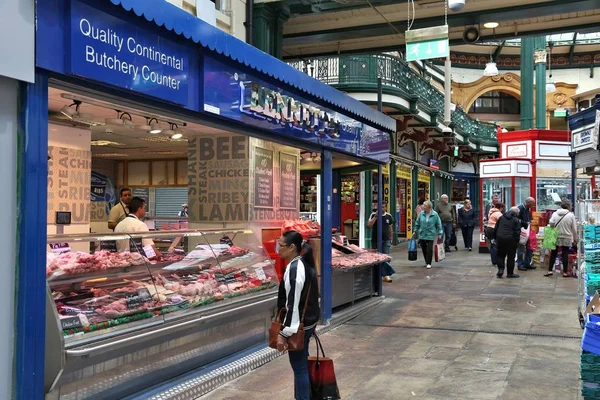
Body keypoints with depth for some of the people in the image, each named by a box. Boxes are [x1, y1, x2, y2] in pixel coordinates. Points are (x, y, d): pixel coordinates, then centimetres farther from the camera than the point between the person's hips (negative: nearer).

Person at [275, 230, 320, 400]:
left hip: (298, 325, -10)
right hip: (308, 321, 10)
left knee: (299, 367, 0)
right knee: (302, 364, 19)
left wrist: (284, 333, -21)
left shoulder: (294, 268, -22)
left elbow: (293, 304, -24)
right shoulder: (305, 264, 7)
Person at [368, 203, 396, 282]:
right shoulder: (373, 215, -3)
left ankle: (386, 275, 3)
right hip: (375, 240, -1)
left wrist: (391, 239, 14)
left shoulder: (389, 216, 5)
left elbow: (390, 228, 14)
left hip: (386, 240, 1)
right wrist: (376, 216, -21)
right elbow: (369, 225, -17)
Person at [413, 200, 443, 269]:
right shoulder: (421, 214, 0)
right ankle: (426, 261, 26)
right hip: (422, 234, 3)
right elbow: (417, 223, 11)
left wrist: (439, 234, 0)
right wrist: (415, 231, 12)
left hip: (430, 235, -3)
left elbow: (439, 225, 1)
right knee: (424, 249, 10)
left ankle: (428, 263, 5)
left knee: (429, 250, -6)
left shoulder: (435, 214, -6)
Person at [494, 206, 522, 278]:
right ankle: (510, 273, 11)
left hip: (500, 238, 3)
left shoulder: (501, 217, 10)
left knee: (500, 255, 15)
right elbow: (517, 232, -7)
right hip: (510, 240, -3)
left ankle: (500, 269, 3)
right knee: (511, 257, 6)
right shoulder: (516, 220, -2)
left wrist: (496, 238, 16)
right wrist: (517, 242, 0)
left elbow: (495, 229, 11)